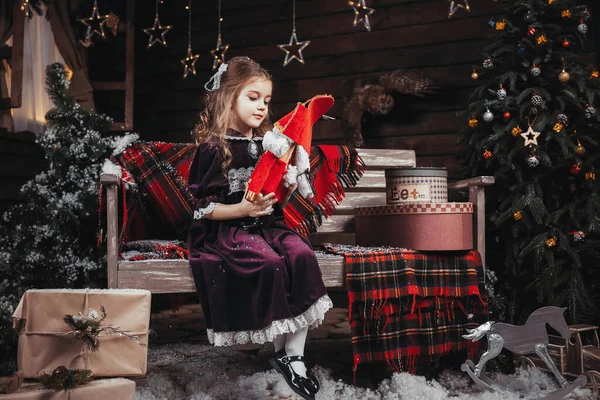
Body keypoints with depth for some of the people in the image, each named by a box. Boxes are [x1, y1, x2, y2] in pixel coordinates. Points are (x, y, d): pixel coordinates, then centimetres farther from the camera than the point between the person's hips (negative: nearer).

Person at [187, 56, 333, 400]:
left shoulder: (267, 143, 12)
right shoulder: (213, 148, -7)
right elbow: (202, 208, -10)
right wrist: (243, 209, -22)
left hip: (267, 224, 6)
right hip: (226, 230, -5)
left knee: (303, 255, -23)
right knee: (270, 263, -31)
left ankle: (295, 354, -16)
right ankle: (282, 351, -9)